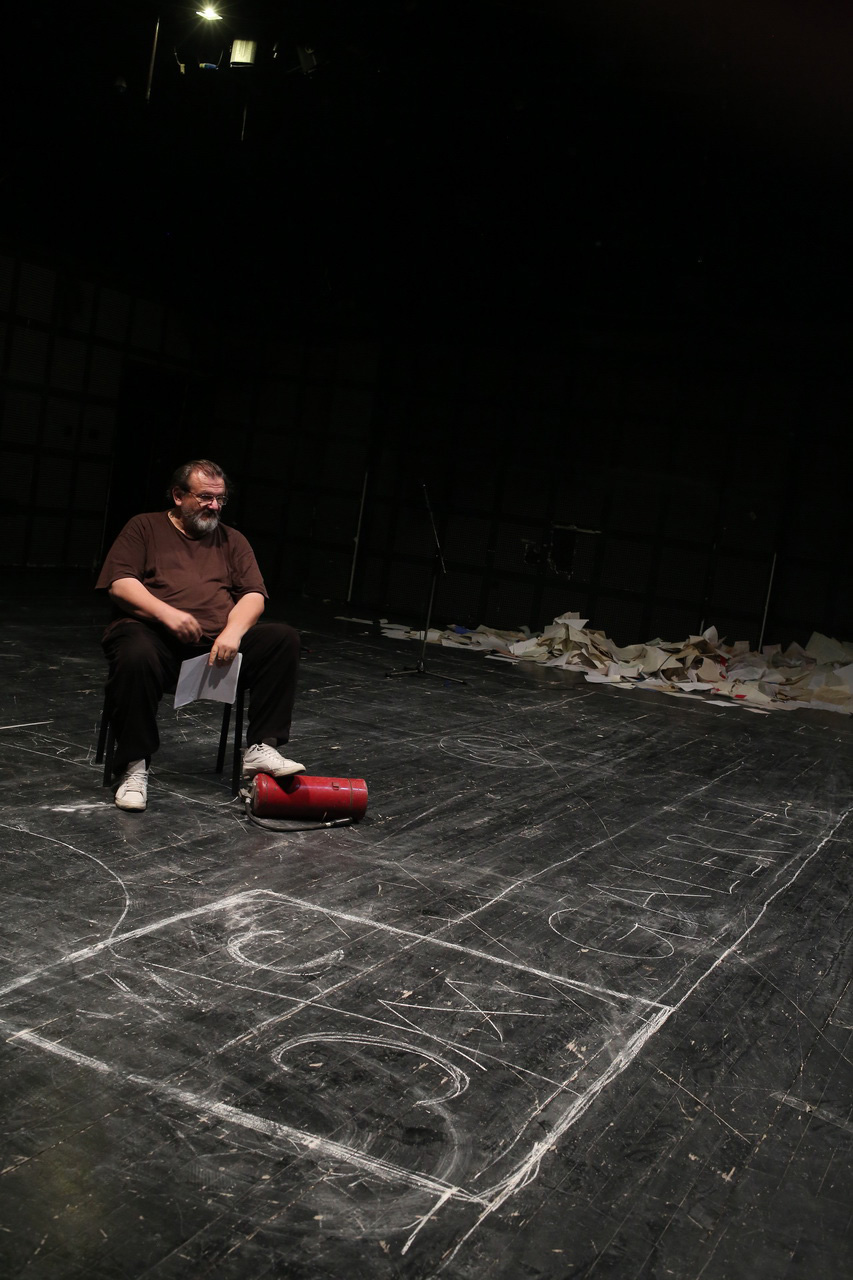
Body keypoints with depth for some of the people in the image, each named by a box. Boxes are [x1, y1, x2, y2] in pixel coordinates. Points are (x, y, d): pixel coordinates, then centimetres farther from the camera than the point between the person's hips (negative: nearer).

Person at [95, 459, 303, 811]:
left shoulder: (232, 540, 21)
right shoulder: (144, 528, 13)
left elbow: (253, 595, 9)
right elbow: (120, 583, 0)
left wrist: (234, 631, -13)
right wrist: (167, 613, -16)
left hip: (218, 642, 4)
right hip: (154, 634, -3)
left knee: (283, 638, -19)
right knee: (136, 656, -39)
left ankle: (260, 749, -21)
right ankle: (134, 767, -23)